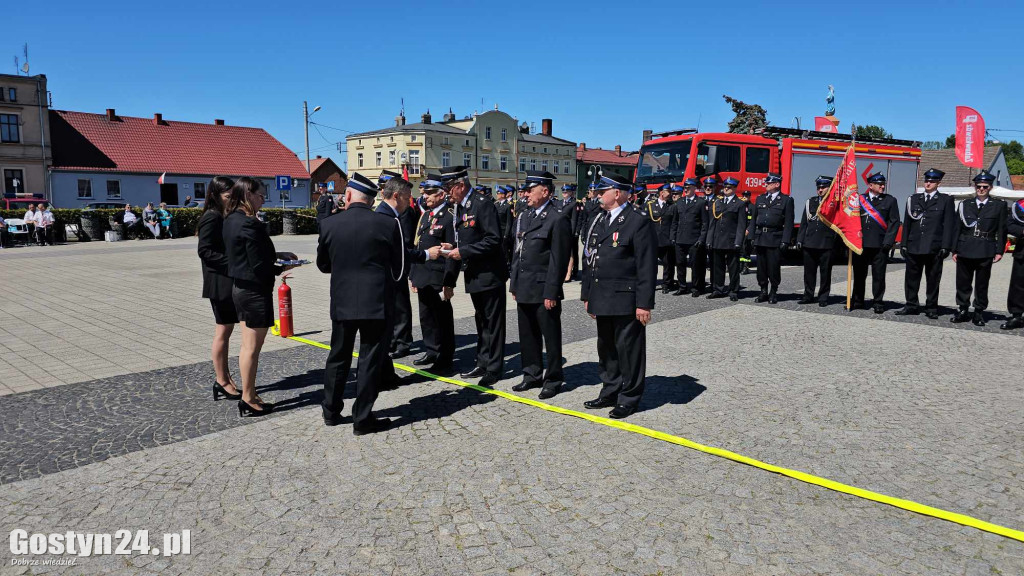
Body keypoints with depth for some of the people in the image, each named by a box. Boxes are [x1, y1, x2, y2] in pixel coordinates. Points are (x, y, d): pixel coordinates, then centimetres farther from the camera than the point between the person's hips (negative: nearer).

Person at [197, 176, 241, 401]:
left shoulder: (224, 217, 13)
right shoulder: (212, 217, -13)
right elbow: (205, 251, -19)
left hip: (228, 282, 9)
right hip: (219, 283, -9)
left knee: (226, 330, 12)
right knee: (223, 331, -2)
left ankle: (225, 377, 20)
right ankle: (221, 381, 7)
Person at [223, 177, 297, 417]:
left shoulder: (231, 220, 8)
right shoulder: (250, 224, -21)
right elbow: (259, 266, -21)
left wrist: (278, 255, 9)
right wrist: (281, 269, -5)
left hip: (239, 288, 9)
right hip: (255, 291, -9)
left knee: (247, 346, 16)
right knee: (252, 348, 1)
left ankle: (249, 395, 26)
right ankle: (248, 401, 11)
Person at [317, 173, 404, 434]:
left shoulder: (328, 224, -3)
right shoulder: (388, 224, -9)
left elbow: (323, 264, 9)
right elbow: (399, 268, -1)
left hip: (342, 302, 3)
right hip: (377, 302, -2)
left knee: (338, 357, 17)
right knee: (370, 360, 5)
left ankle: (331, 411, 29)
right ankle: (362, 418, 11)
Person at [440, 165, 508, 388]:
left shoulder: (483, 205, -16)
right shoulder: (459, 208, 11)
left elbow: (493, 240, -23)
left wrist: (463, 252, -21)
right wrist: (453, 246, 1)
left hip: (490, 274, -9)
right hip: (474, 275, 9)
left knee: (493, 322, 0)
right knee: (481, 320, 18)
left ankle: (494, 368, 9)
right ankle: (483, 363, 28)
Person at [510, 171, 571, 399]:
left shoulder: (558, 218, -11)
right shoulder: (525, 216, 14)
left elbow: (559, 259, -15)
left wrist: (551, 293, -17)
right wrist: (514, 284, 14)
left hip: (544, 290, -8)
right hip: (524, 289, 8)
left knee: (551, 336, 4)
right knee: (527, 335, 16)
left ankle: (553, 379, 16)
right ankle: (532, 375, 29)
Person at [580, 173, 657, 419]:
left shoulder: (639, 222, -10)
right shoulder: (599, 221, 14)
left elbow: (647, 266, -13)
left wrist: (644, 303, -17)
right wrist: (587, 295, 16)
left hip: (626, 301, -8)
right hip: (603, 301, 8)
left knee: (629, 350, 3)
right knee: (606, 349, 17)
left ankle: (629, 398, 16)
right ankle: (610, 393, 31)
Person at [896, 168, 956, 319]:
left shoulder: (946, 200, 4)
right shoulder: (914, 199, 13)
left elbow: (949, 225, -1)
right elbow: (907, 223, 12)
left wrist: (945, 247, -8)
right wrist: (903, 244, 7)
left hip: (934, 248, -3)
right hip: (914, 247, 3)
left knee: (933, 279, 5)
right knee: (911, 278, 6)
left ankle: (931, 308, 13)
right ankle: (911, 305, 15)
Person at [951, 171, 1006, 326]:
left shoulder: (999, 205, 5)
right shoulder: (964, 205, 9)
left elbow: (1002, 231, 4)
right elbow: (957, 228, 9)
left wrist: (999, 251, -3)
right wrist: (955, 250, 4)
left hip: (985, 252, -1)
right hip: (965, 250, 2)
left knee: (982, 284, 5)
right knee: (963, 283, 5)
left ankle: (979, 312, 14)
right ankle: (963, 311, 16)